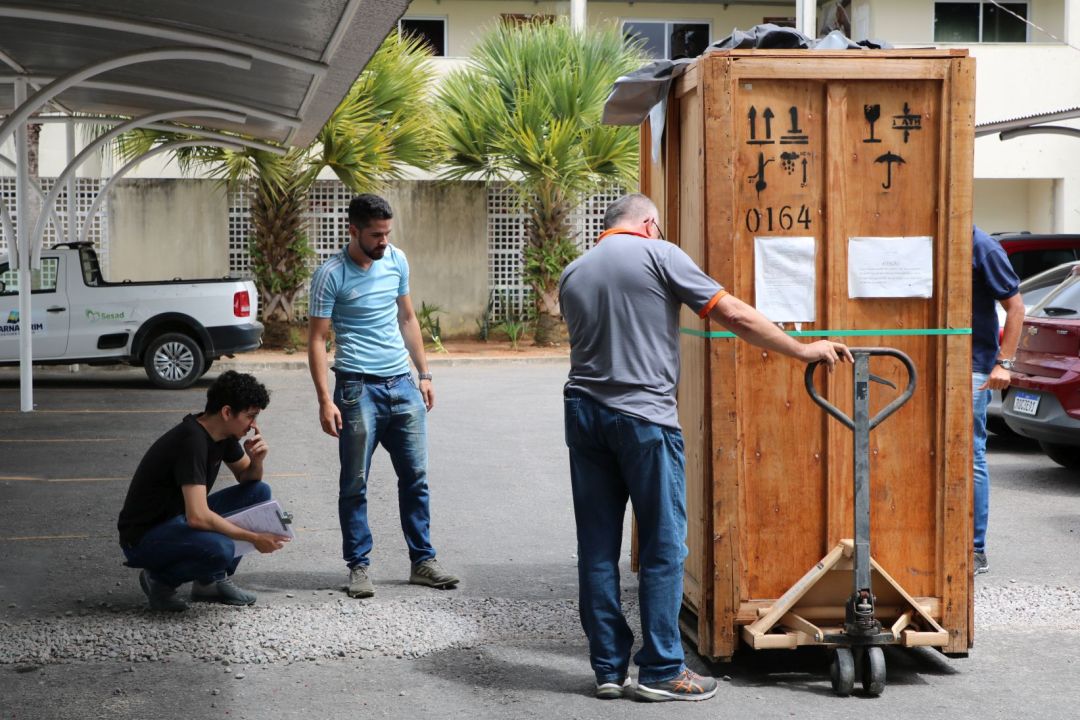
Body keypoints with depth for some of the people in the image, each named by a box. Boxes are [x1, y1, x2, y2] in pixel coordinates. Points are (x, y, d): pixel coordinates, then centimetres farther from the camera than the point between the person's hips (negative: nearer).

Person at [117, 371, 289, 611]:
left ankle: (214, 581, 5)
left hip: (181, 520, 10)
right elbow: (197, 517, -34)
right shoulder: (192, 441, -27)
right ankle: (160, 580, -6)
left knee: (260, 492, 2)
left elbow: (247, 479, 15)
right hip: (143, 536, -10)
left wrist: (257, 460, -9)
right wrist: (254, 538, -26)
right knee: (220, 548, -36)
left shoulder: (223, 434, 0)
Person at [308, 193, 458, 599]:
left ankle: (423, 562, 16)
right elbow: (316, 340, -9)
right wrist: (325, 401, -16)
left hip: (402, 384, 5)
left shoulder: (397, 261, 7)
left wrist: (424, 375, 14)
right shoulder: (331, 275, -9)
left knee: (415, 477, 8)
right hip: (359, 387, -5)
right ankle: (359, 566, 11)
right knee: (355, 483, 1)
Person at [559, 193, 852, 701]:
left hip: (583, 412, 6)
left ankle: (608, 668, 12)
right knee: (663, 546, 2)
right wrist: (804, 350, 1)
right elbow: (734, 315, -6)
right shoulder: (659, 255, -3)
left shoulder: (572, 274, 13)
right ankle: (661, 671, 4)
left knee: (597, 548, 8)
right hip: (643, 417, -5)